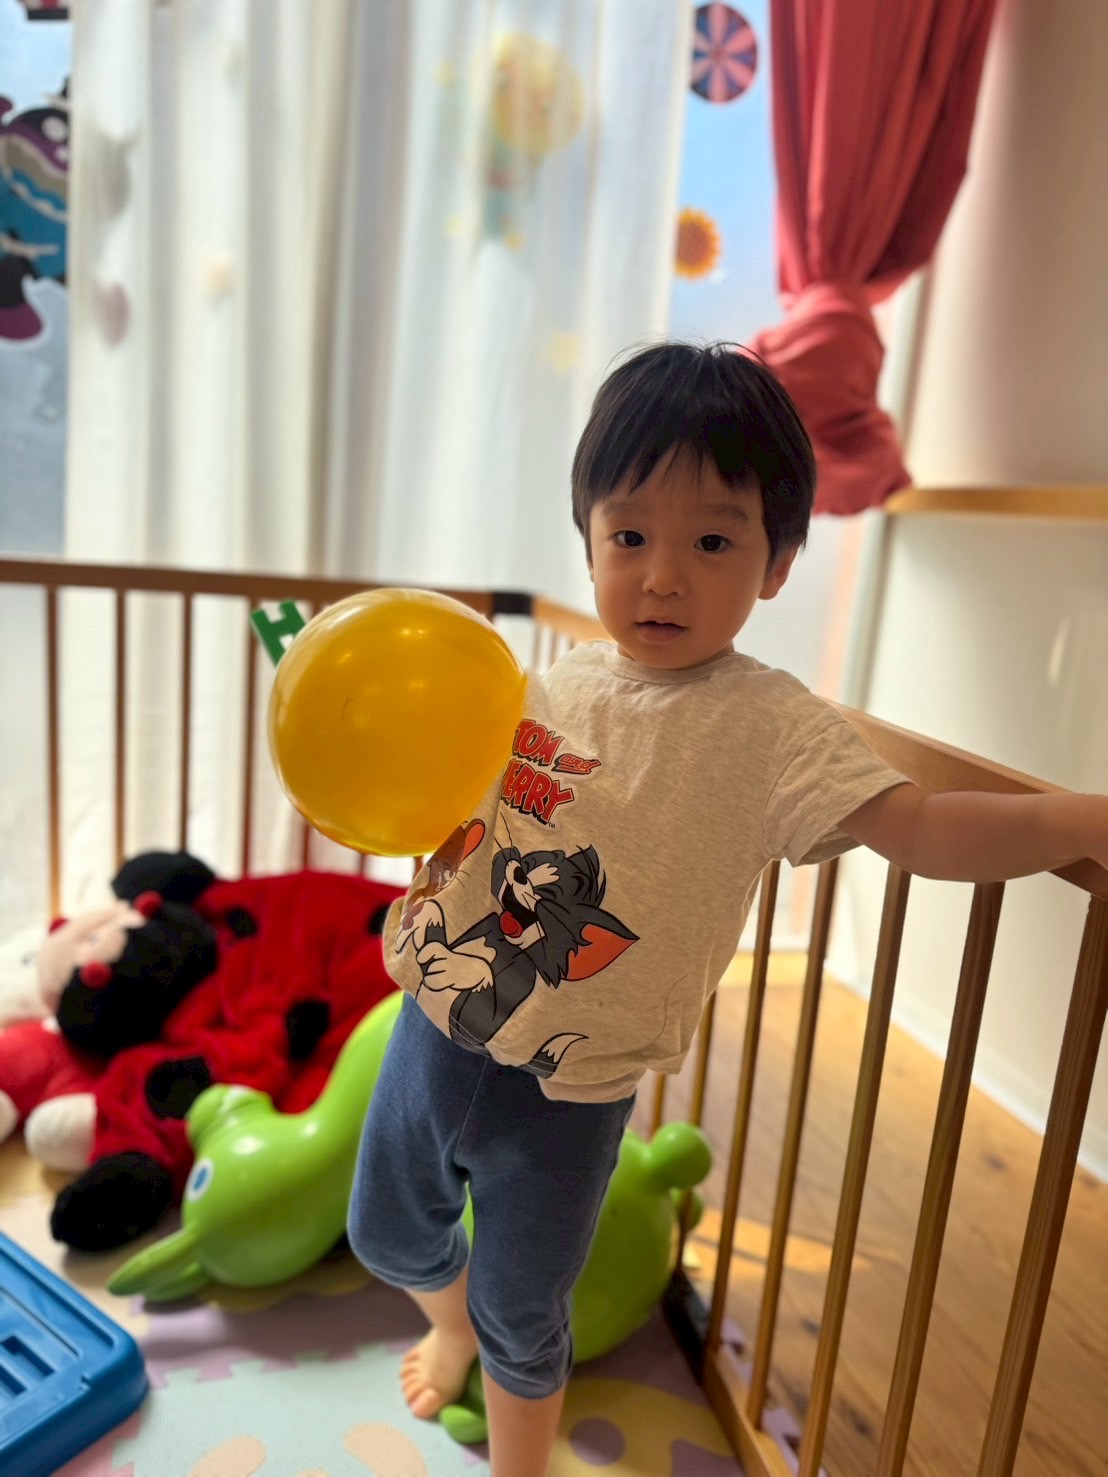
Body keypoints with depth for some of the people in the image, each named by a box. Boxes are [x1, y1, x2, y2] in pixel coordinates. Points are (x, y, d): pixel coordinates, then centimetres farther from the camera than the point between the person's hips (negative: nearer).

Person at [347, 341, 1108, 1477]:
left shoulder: (764, 724, -18)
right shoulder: (549, 683, -3)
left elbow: (915, 826, -29)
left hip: (565, 1095, -5)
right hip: (435, 1034, 5)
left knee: (521, 1315, 20)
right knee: (387, 1233, 29)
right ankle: (451, 1326, 65)